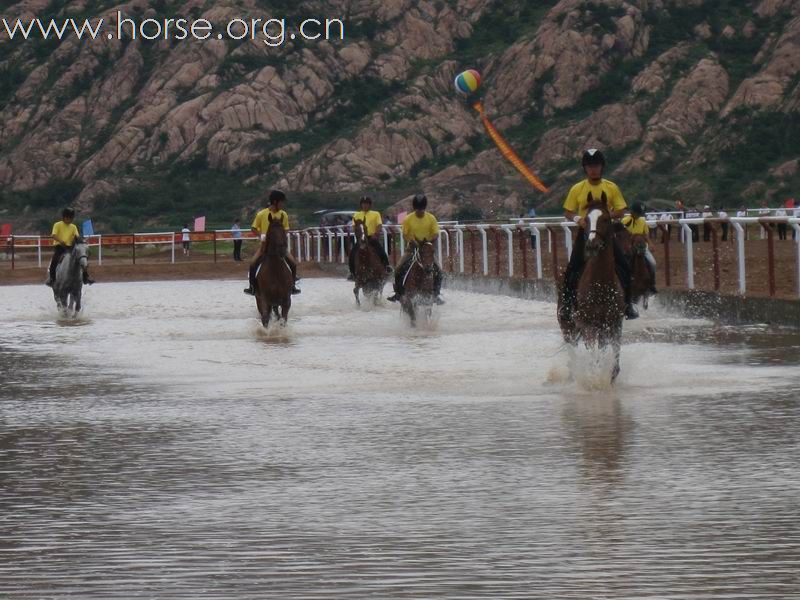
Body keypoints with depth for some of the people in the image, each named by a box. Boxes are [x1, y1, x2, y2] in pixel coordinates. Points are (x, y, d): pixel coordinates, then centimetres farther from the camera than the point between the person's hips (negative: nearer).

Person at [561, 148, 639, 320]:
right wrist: (577, 218, -17)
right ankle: (567, 304, 0)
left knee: (624, 267, -9)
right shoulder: (577, 189, 1)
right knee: (572, 270, -10)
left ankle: (627, 304, 3)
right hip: (585, 232, 0)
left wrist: (608, 215, -18)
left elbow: (621, 211, 2)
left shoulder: (611, 188, 1)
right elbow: (567, 212, 4)